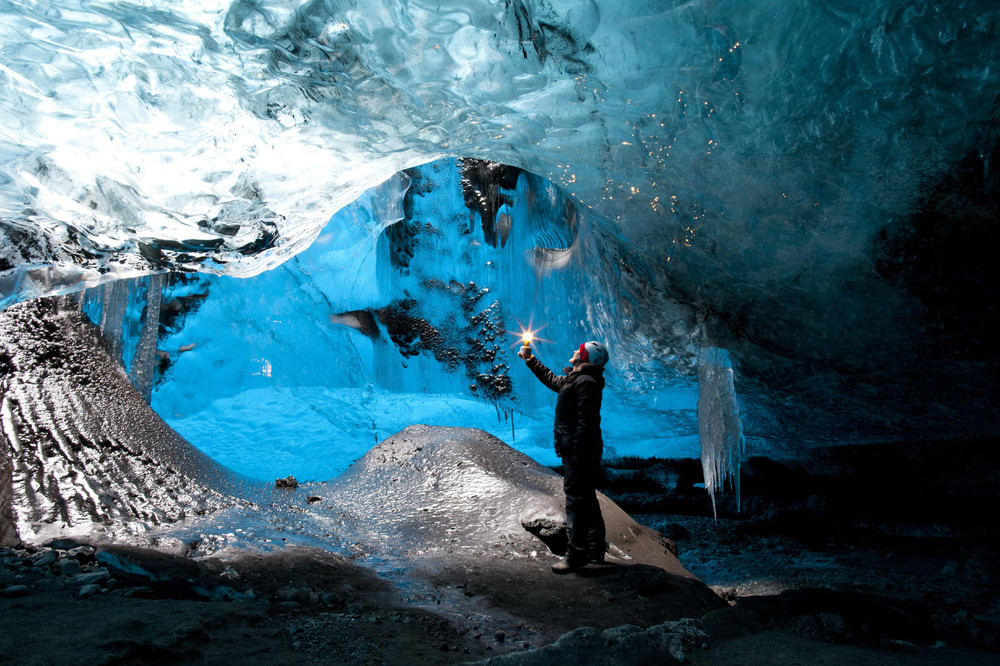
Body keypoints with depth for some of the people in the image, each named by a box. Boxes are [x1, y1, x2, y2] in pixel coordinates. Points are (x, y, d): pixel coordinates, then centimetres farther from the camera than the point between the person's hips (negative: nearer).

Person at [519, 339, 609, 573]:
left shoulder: (586, 383, -16)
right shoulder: (572, 379, 16)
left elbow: (586, 422, -24)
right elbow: (551, 379, 36)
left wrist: (578, 455, -27)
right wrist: (530, 360, 38)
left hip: (579, 451, -11)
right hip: (576, 451, 11)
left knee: (576, 500, -7)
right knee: (586, 499, 16)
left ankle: (576, 554, -3)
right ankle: (595, 551, 26)